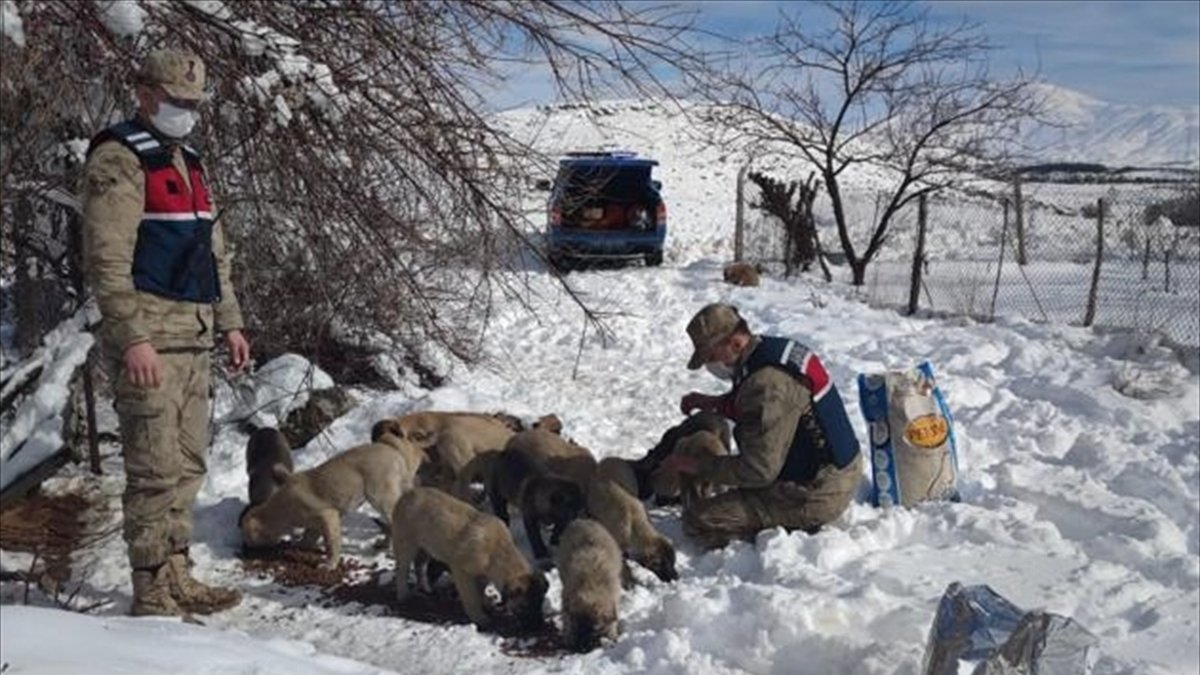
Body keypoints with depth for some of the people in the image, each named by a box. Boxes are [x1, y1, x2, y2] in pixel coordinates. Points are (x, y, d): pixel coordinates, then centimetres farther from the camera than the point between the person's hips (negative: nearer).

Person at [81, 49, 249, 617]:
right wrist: (132, 338, -22)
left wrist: (230, 323, 19)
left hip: (193, 336, 9)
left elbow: (214, 252, 24)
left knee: (188, 465, 12)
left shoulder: (186, 162, 19)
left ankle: (176, 577, 21)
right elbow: (107, 259, -16)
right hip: (149, 338, -9)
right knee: (156, 470, -7)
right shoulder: (119, 160, -9)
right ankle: (152, 595, 1)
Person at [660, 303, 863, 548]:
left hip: (816, 496, -10)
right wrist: (715, 403, 12)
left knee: (698, 520, -13)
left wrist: (696, 466, -14)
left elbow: (759, 469, -24)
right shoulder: (780, 349, 4)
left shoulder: (767, 383, -26)